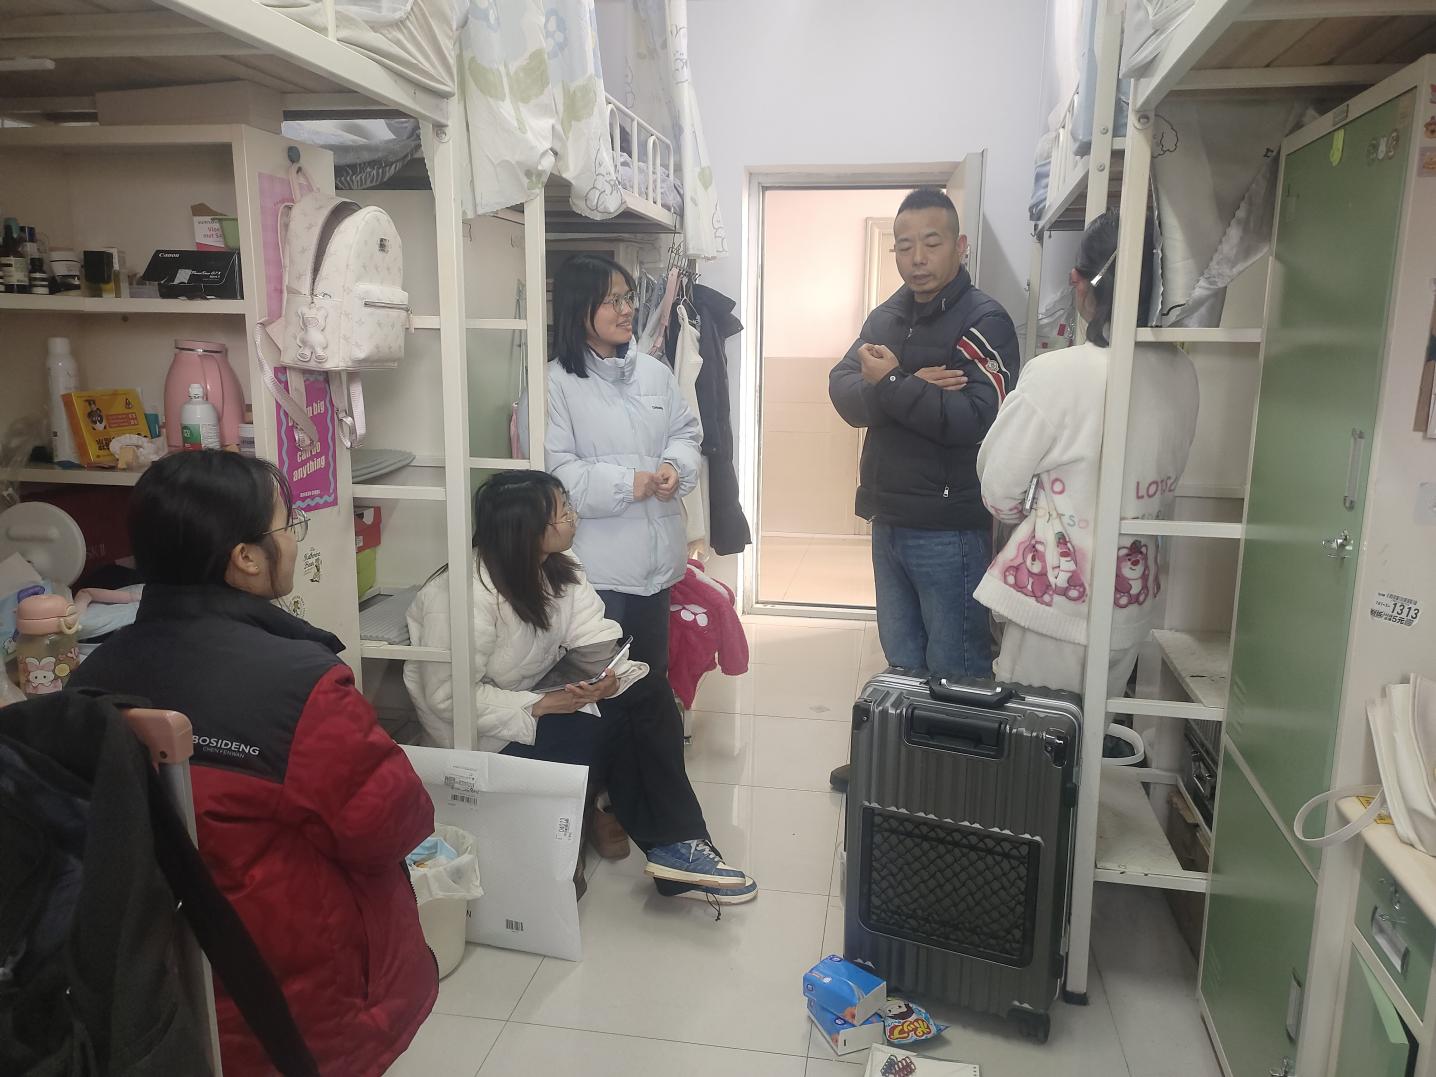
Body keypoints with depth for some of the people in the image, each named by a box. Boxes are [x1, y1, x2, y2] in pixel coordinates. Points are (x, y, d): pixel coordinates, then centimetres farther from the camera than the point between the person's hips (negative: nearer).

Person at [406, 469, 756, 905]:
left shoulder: (559, 570, -1)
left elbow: (595, 636, -7)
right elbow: (450, 697, -27)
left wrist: (608, 675, -30)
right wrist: (541, 706, -29)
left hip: (538, 697, 8)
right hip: (485, 732, -8)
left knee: (648, 693, -11)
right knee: (610, 732, -23)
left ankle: (675, 845, -9)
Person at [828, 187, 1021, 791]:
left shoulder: (984, 322, -10)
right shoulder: (887, 317, 11)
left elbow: (976, 418, -23)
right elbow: (843, 392, -3)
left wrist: (891, 386, -19)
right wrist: (916, 391, -19)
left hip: (949, 526, -7)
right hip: (889, 517, 7)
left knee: (955, 670, 3)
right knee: (901, 658, 20)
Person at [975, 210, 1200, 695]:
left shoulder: (1058, 374, -19)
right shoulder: (1180, 373, -1)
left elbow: (999, 485, -9)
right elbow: (1167, 487, 11)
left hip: (1057, 596, -6)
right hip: (1133, 595, 6)